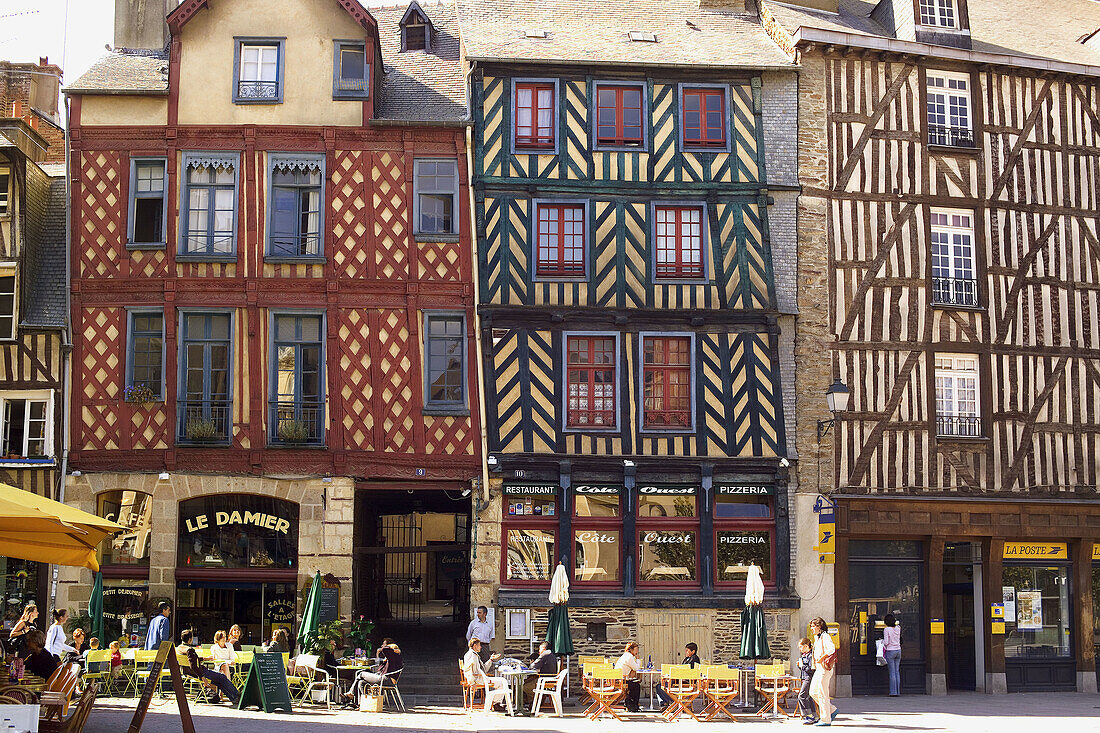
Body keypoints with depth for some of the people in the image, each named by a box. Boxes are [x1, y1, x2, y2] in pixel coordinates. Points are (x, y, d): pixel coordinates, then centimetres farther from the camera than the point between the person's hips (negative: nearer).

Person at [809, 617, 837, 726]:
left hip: (825, 668, -10)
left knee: (822, 694, -6)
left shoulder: (825, 636, -12)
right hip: (819, 668, 10)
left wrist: (822, 658, -23)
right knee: (813, 692, 9)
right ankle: (832, 710, 17)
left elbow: (831, 648, -28)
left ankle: (826, 720, 0)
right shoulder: (817, 637, 18)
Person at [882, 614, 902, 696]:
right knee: (897, 672, 9)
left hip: (890, 651, -5)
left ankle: (893, 692, -4)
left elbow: (886, 642, -17)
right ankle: (898, 692, 8)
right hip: (898, 650, 5)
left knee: (892, 672, -3)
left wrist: (882, 641, 5)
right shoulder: (898, 628, 4)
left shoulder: (886, 629, -13)